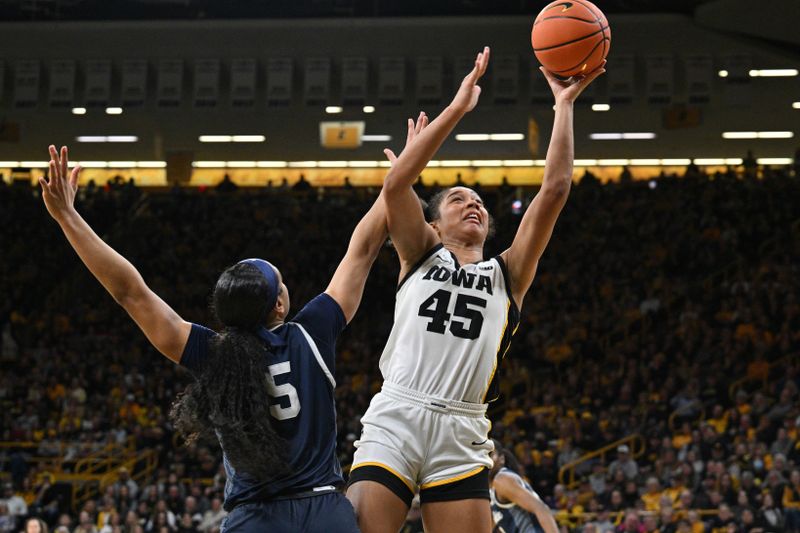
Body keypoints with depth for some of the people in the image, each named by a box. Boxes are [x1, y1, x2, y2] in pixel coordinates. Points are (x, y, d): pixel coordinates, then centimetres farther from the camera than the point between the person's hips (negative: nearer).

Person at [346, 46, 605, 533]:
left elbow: (554, 191, 10)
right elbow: (396, 184, 0)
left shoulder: (508, 273, 19)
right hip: (394, 419, -2)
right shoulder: (421, 256, 17)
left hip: (460, 436, 2)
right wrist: (458, 108, -1)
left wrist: (564, 105, 10)